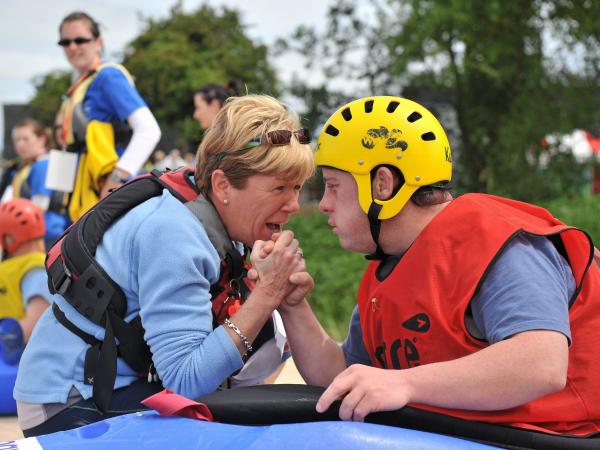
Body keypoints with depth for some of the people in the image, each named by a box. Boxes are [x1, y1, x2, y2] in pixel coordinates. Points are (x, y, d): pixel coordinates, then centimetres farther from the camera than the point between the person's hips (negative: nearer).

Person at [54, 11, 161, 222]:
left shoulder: (108, 76, -8)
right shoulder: (78, 87, 18)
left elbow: (149, 130, -18)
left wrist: (118, 177, -22)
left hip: (110, 198, -9)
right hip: (86, 200, 9)